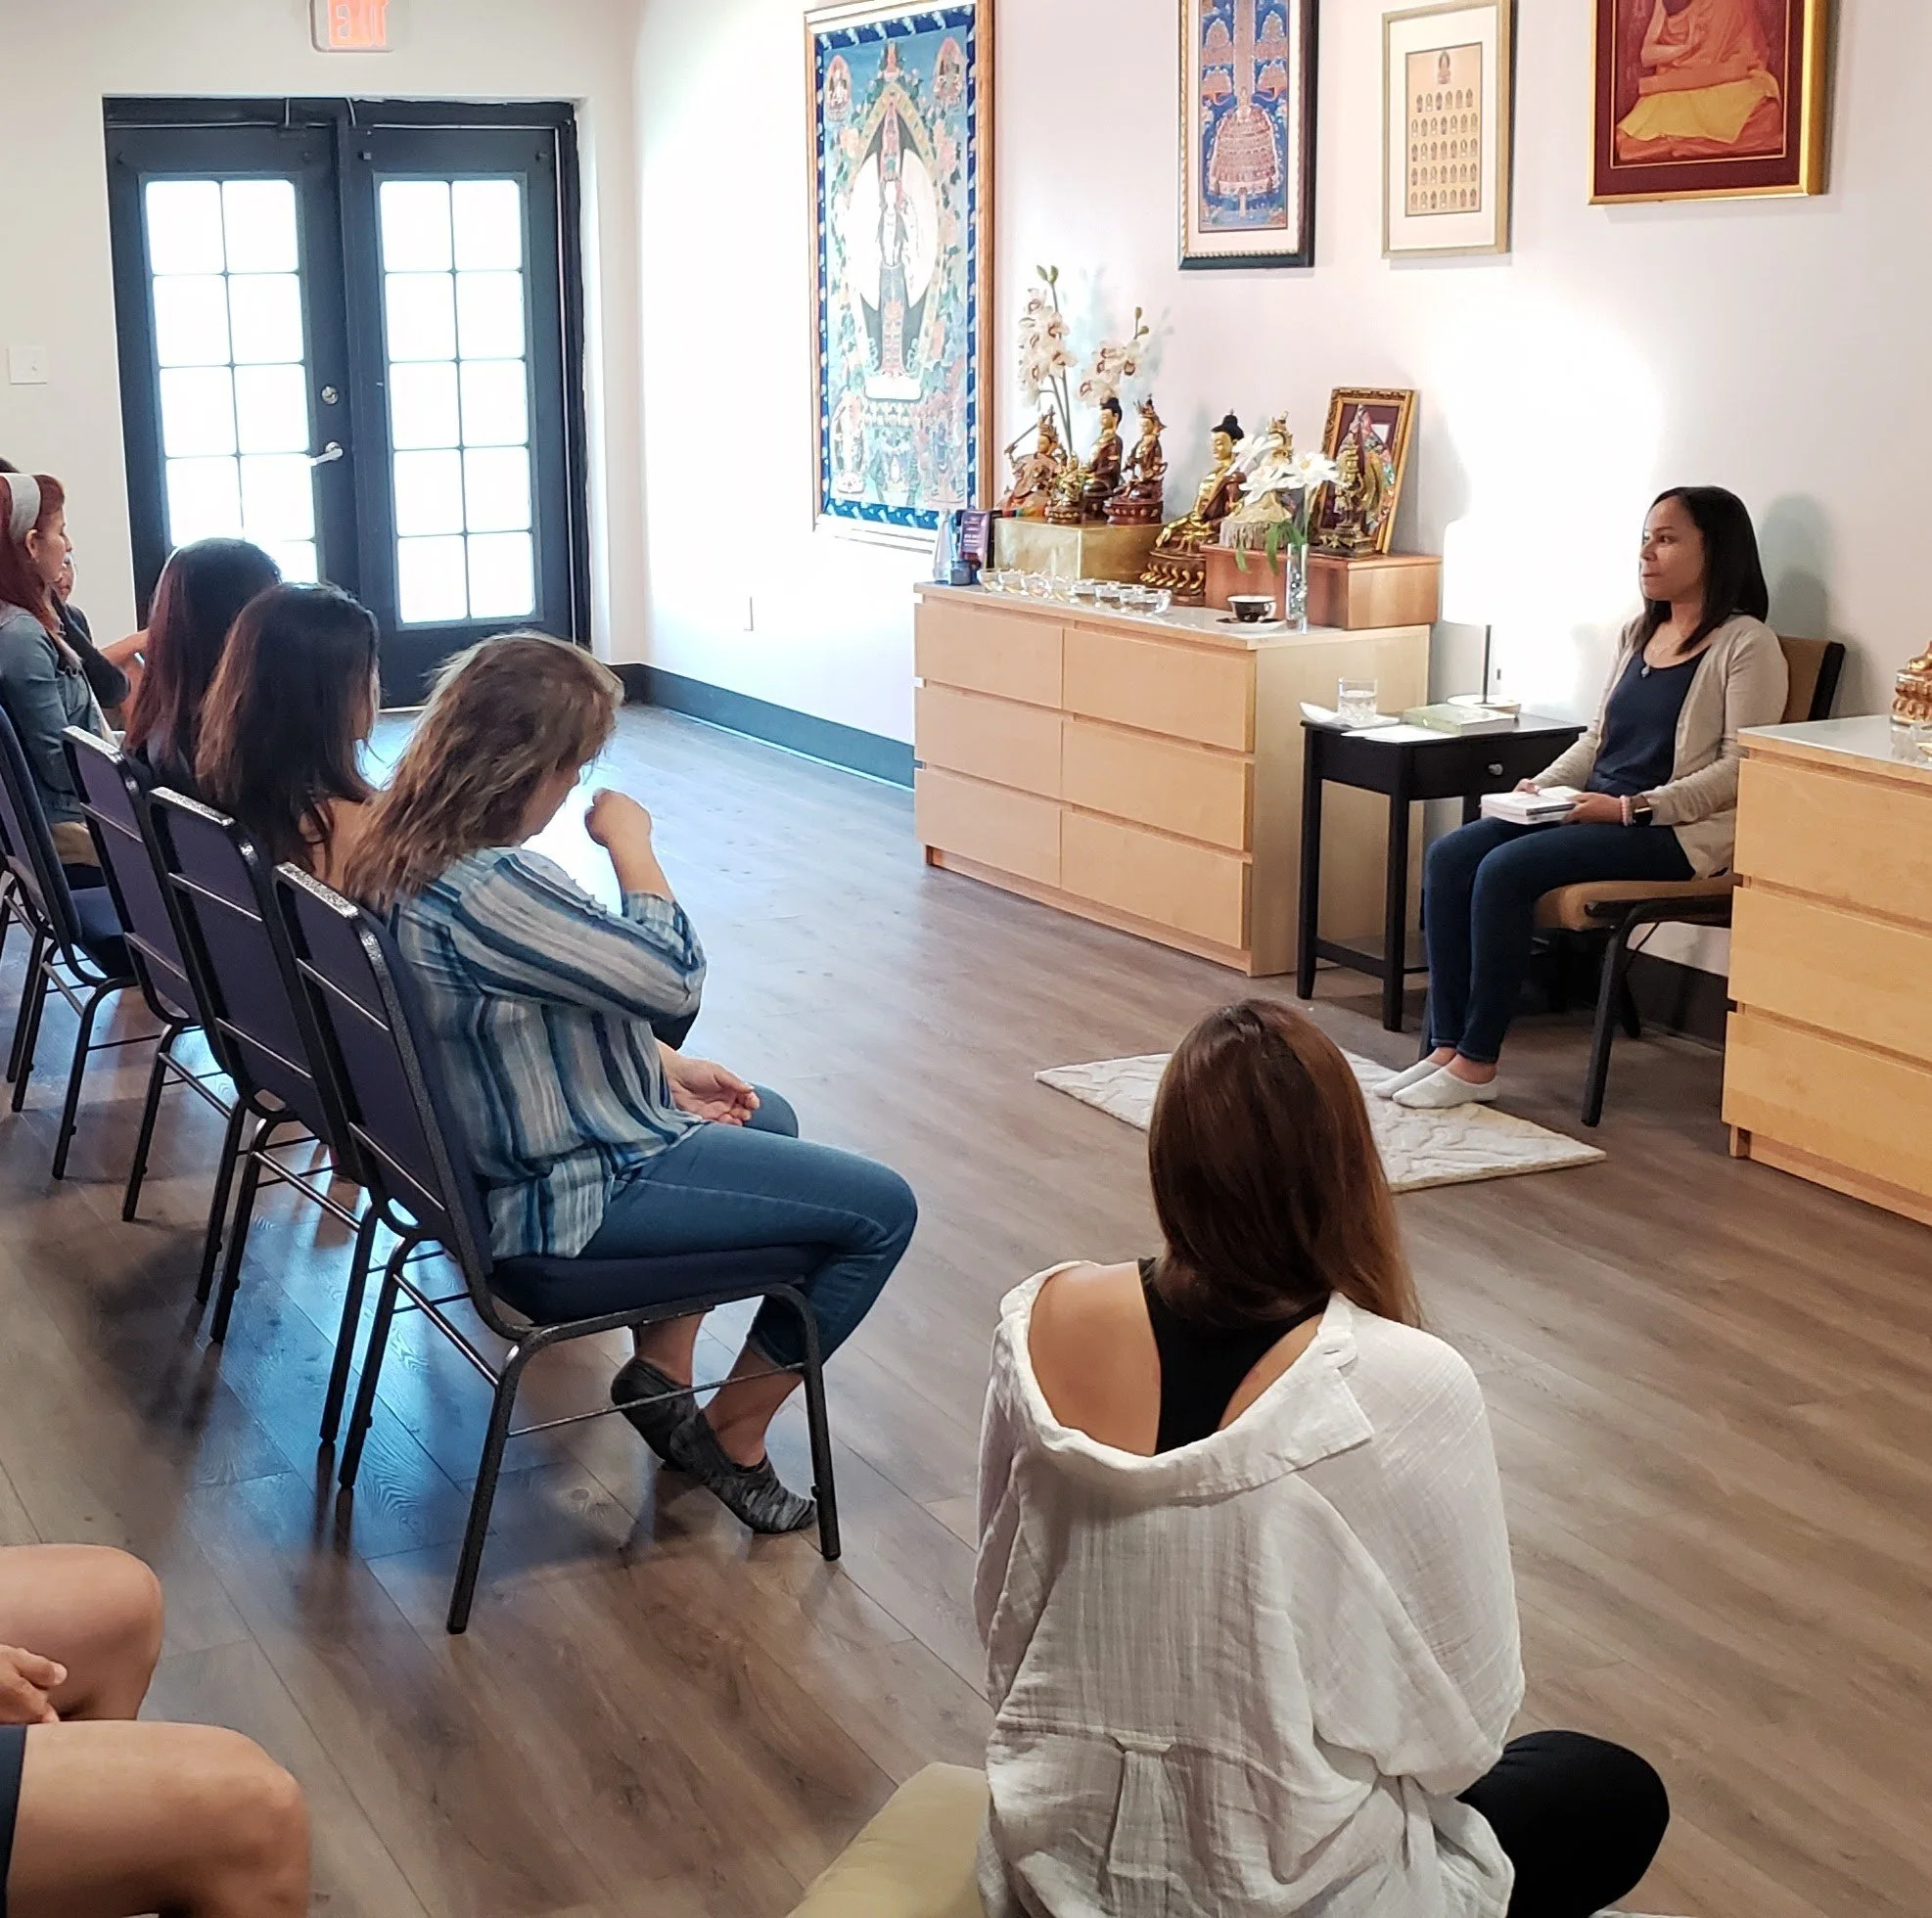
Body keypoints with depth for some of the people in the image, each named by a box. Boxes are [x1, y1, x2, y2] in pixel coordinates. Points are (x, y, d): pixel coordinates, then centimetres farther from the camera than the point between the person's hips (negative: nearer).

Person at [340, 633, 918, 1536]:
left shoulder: (403, 853, 0)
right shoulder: (485, 892, -32)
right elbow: (674, 978, -25)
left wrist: (663, 1064, 8)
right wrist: (631, 842, -12)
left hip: (494, 1149, 10)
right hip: (570, 1196, -10)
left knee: (765, 1118, 30)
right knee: (880, 1211, -3)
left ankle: (661, 1373, 28)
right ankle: (730, 1437, 13)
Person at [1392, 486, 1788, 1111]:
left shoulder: (1746, 644, -7)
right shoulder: (1639, 634, 18)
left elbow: (1741, 767, -14)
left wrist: (1631, 807, -20)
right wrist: (1542, 784, 3)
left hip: (1677, 831, -8)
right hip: (1598, 816, 8)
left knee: (1506, 870, -27)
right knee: (1449, 857, -13)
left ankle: (1476, 1063, -18)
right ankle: (1446, 1047, -15)